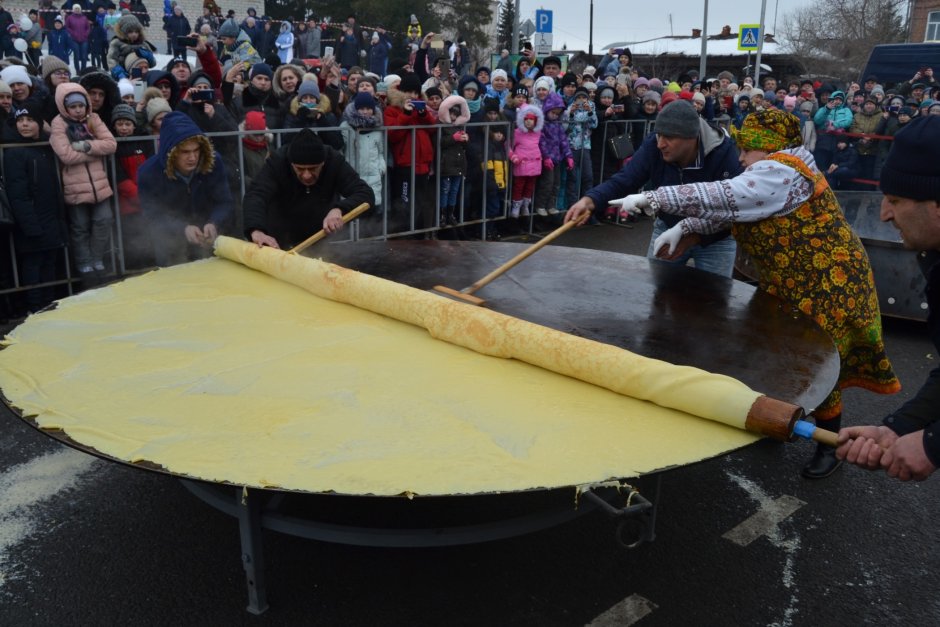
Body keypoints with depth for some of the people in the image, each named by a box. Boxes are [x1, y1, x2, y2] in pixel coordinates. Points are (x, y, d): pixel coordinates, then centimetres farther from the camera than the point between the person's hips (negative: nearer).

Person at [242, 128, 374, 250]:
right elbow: (256, 195, -40)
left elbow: (365, 193, -31)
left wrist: (339, 209, -52)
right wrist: (256, 231, -60)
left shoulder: (335, 161, -24)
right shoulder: (277, 162, -27)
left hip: (320, 240, 1)